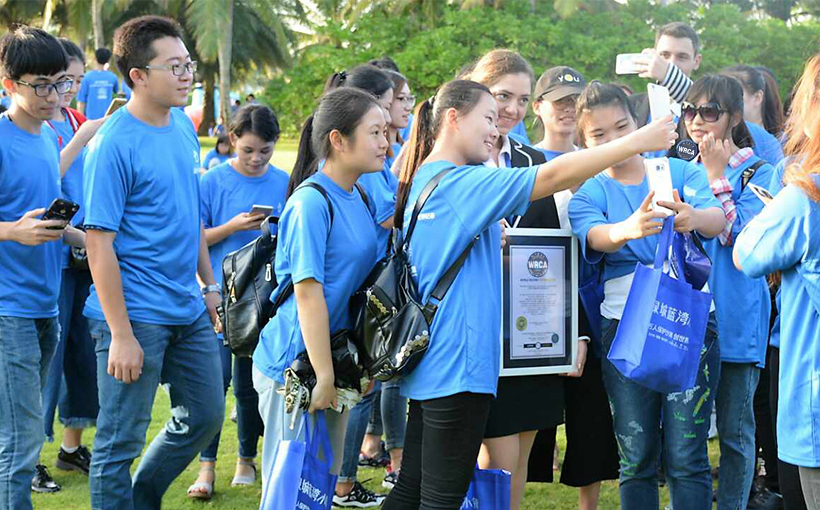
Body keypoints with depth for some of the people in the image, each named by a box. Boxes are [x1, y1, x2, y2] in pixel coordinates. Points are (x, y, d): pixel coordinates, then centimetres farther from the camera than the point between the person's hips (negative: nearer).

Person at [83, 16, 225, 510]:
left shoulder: (184, 126, 7)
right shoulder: (113, 145, -17)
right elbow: (99, 243, -18)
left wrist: (210, 284, 18)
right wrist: (121, 336, -20)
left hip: (189, 311, 8)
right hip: (136, 315, -8)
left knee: (206, 416, 18)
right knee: (121, 441, 2)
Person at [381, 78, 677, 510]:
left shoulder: (424, 181, 14)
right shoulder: (461, 183, -14)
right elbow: (555, 175, -20)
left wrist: (497, 236, 12)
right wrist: (639, 141, -17)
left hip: (430, 362, 10)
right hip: (456, 362, -10)